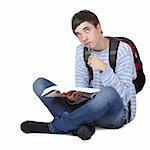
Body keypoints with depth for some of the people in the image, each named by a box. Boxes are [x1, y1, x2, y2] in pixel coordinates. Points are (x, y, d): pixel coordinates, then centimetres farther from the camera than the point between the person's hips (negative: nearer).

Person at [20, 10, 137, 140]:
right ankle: (81, 124, -25)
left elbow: (123, 95, -16)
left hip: (117, 113, -5)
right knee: (40, 84, -6)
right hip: (91, 108, 5)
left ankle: (53, 127, -25)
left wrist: (104, 69, -27)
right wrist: (73, 98, -19)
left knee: (109, 93, -42)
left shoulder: (122, 50, -10)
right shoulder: (81, 51, 6)